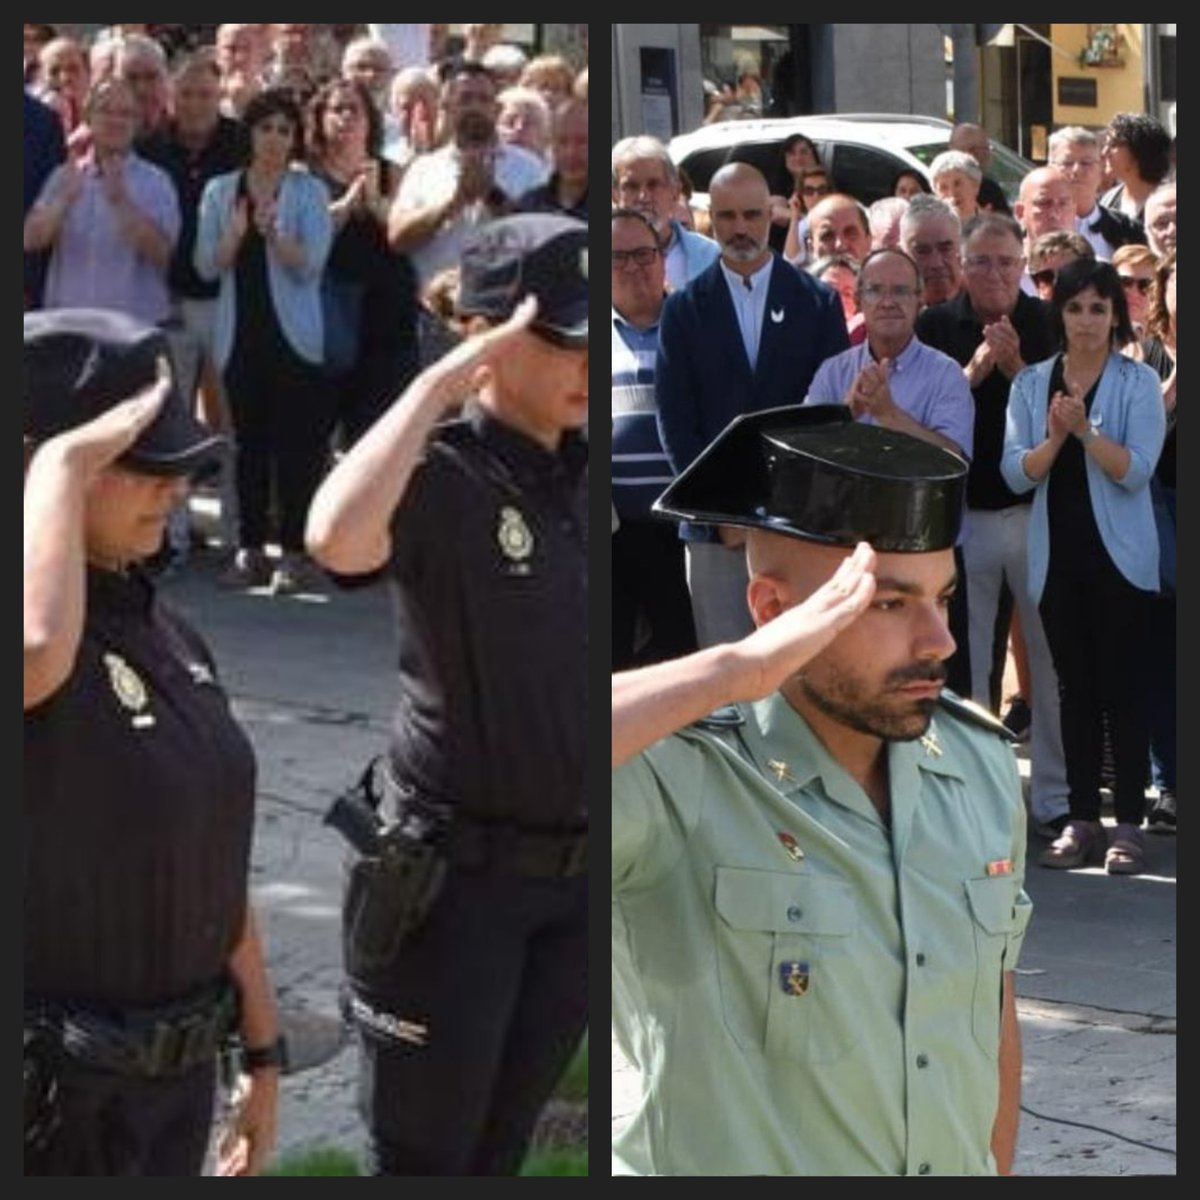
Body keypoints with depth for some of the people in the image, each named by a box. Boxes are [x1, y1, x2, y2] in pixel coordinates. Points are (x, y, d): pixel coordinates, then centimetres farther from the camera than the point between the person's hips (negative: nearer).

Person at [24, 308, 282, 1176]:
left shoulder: (167, 635, 10)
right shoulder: (43, 616, -18)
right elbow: (36, 658, -45)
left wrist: (262, 1050, 19)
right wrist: (63, 460, -31)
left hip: (177, 1073, 9)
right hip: (58, 1097, -9)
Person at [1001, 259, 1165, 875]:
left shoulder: (1138, 383, -3)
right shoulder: (1032, 383, 7)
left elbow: (1136, 469, -13)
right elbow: (1016, 473, -1)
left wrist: (1085, 430, -25)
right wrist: (1054, 438, -18)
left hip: (1120, 554, -3)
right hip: (1058, 553, 3)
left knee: (1122, 686, -3)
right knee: (1075, 687, 8)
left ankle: (1128, 824, 0)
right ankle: (1081, 820, 13)